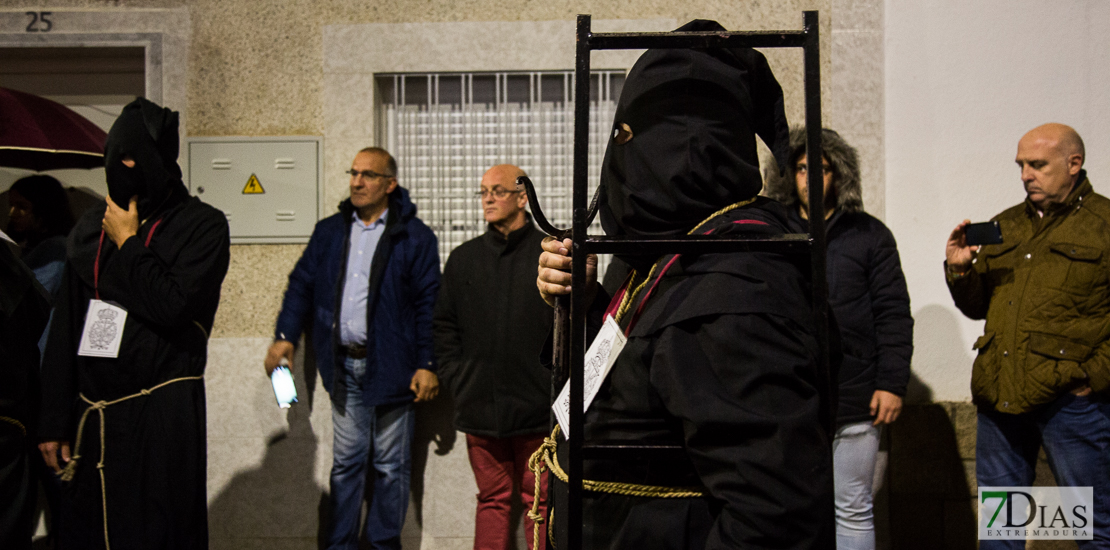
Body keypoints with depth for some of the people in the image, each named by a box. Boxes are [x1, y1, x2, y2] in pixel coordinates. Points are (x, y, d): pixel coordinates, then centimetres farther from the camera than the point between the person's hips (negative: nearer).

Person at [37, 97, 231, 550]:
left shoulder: (203, 225, -6)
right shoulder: (91, 228, 9)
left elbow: (173, 304, -20)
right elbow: (64, 332, 9)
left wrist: (128, 242, -9)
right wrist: (55, 422, 6)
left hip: (163, 415, -5)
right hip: (92, 416, 5)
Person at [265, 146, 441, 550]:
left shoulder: (415, 237, -2)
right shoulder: (329, 232, 11)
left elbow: (429, 305, -4)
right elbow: (302, 285, 15)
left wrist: (427, 364, -9)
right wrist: (285, 336, 3)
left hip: (391, 367, -3)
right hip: (343, 366, 4)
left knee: (391, 465, 6)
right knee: (346, 461, 10)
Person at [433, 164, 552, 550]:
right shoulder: (464, 258, 11)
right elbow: (444, 326, 15)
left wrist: (556, 383, -8)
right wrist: (457, 379, 6)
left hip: (537, 407, -3)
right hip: (480, 407, 3)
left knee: (538, 501, 5)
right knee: (492, 499, 11)